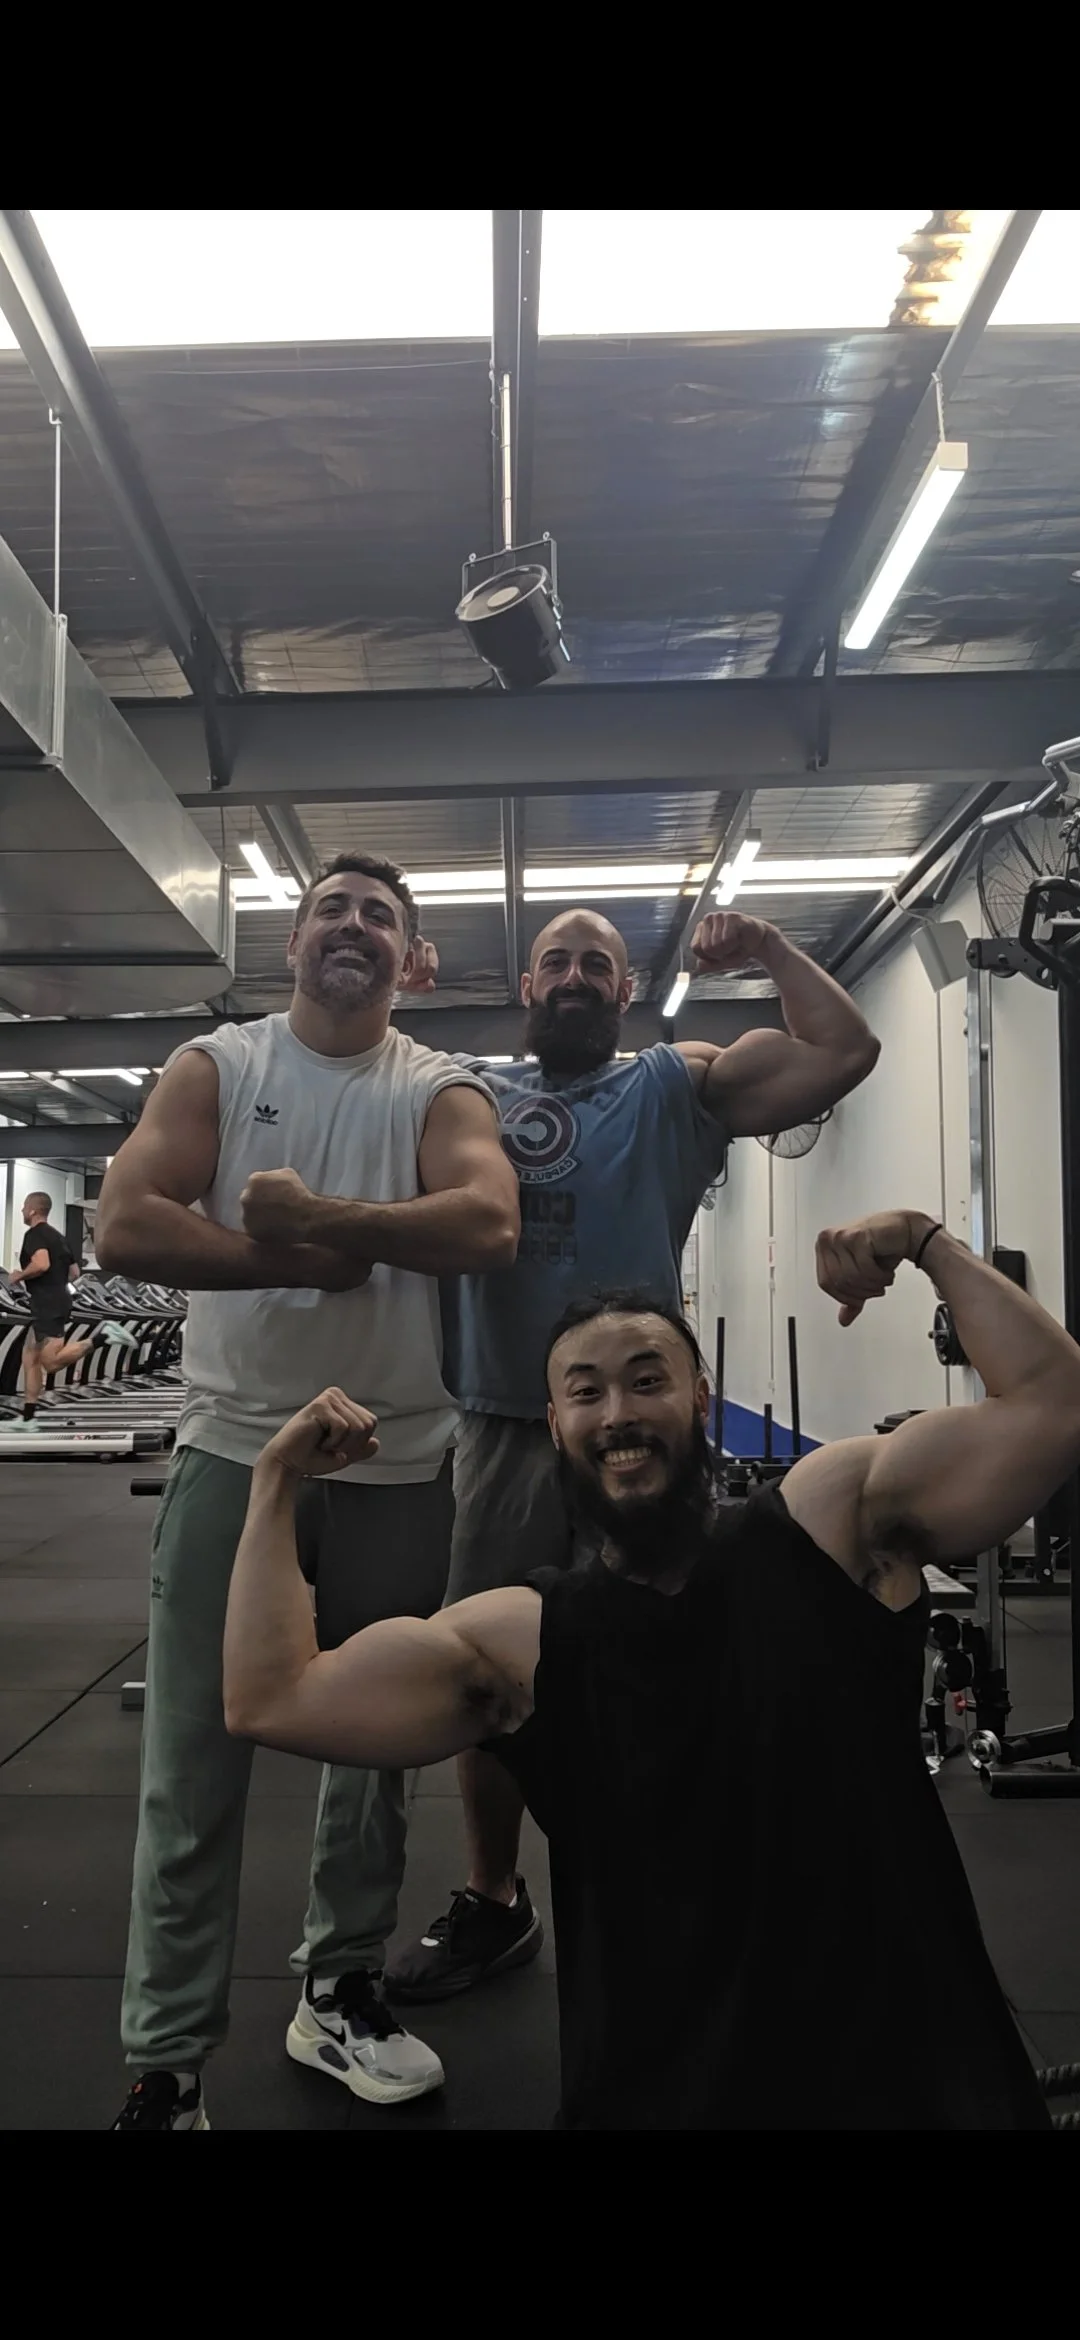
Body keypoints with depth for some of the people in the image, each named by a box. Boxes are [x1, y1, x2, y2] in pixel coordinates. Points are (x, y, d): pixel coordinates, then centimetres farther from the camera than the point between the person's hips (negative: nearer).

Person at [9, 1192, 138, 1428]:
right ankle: (28, 1417, 12)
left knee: (52, 1362, -14)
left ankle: (101, 1338, -23)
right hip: (57, 1300, 10)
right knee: (30, 1357, 12)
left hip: (47, 1304, -10)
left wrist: (19, 1276, -10)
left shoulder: (34, 1234, -10)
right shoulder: (57, 1236, 18)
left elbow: (41, 1265, -27)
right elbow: (74, 1271, 21)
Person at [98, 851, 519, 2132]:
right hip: (234, 1454, -1)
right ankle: (165, 2064, 19)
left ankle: (339, 1994, 35)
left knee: (376, 1743, 15)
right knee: (194, 1768, 4)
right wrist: (311, 1260, -17)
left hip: (398, 1469, 2)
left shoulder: (440, 1091, 2)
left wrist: (315, 1213, -21)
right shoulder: (214, 1067, 1)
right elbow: (125, 1226, -13)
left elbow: (489, 1224, -18)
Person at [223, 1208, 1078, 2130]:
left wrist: (930, 1244, -10)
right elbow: (270, 1702, -2)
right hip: (660, 2095, 0)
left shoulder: (831, 1518, -1)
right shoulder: (519, 1639, 1)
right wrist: (279, 1480, 2)